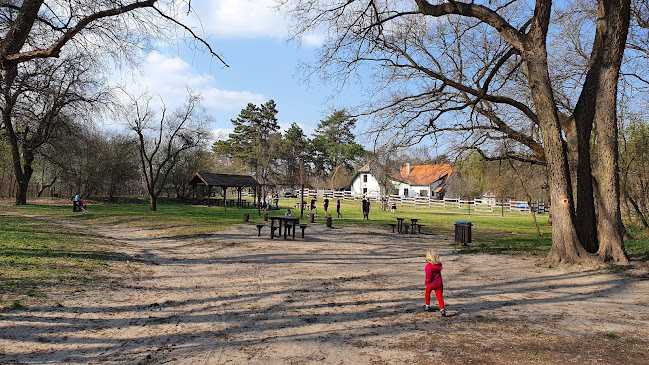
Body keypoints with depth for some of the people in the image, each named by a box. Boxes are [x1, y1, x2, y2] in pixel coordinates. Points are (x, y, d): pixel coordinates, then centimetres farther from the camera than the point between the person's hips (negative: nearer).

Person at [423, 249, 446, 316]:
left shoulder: (428, 266, -19)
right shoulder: (439, 264, 1)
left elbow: (429, 276, -21)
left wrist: (427, 282, -7)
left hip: (431, 284, -4)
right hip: (439, 283, 4)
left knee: (427, 292, 24)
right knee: (439, 296, 6)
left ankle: (427, 305, 35)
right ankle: (442, 309, -13)